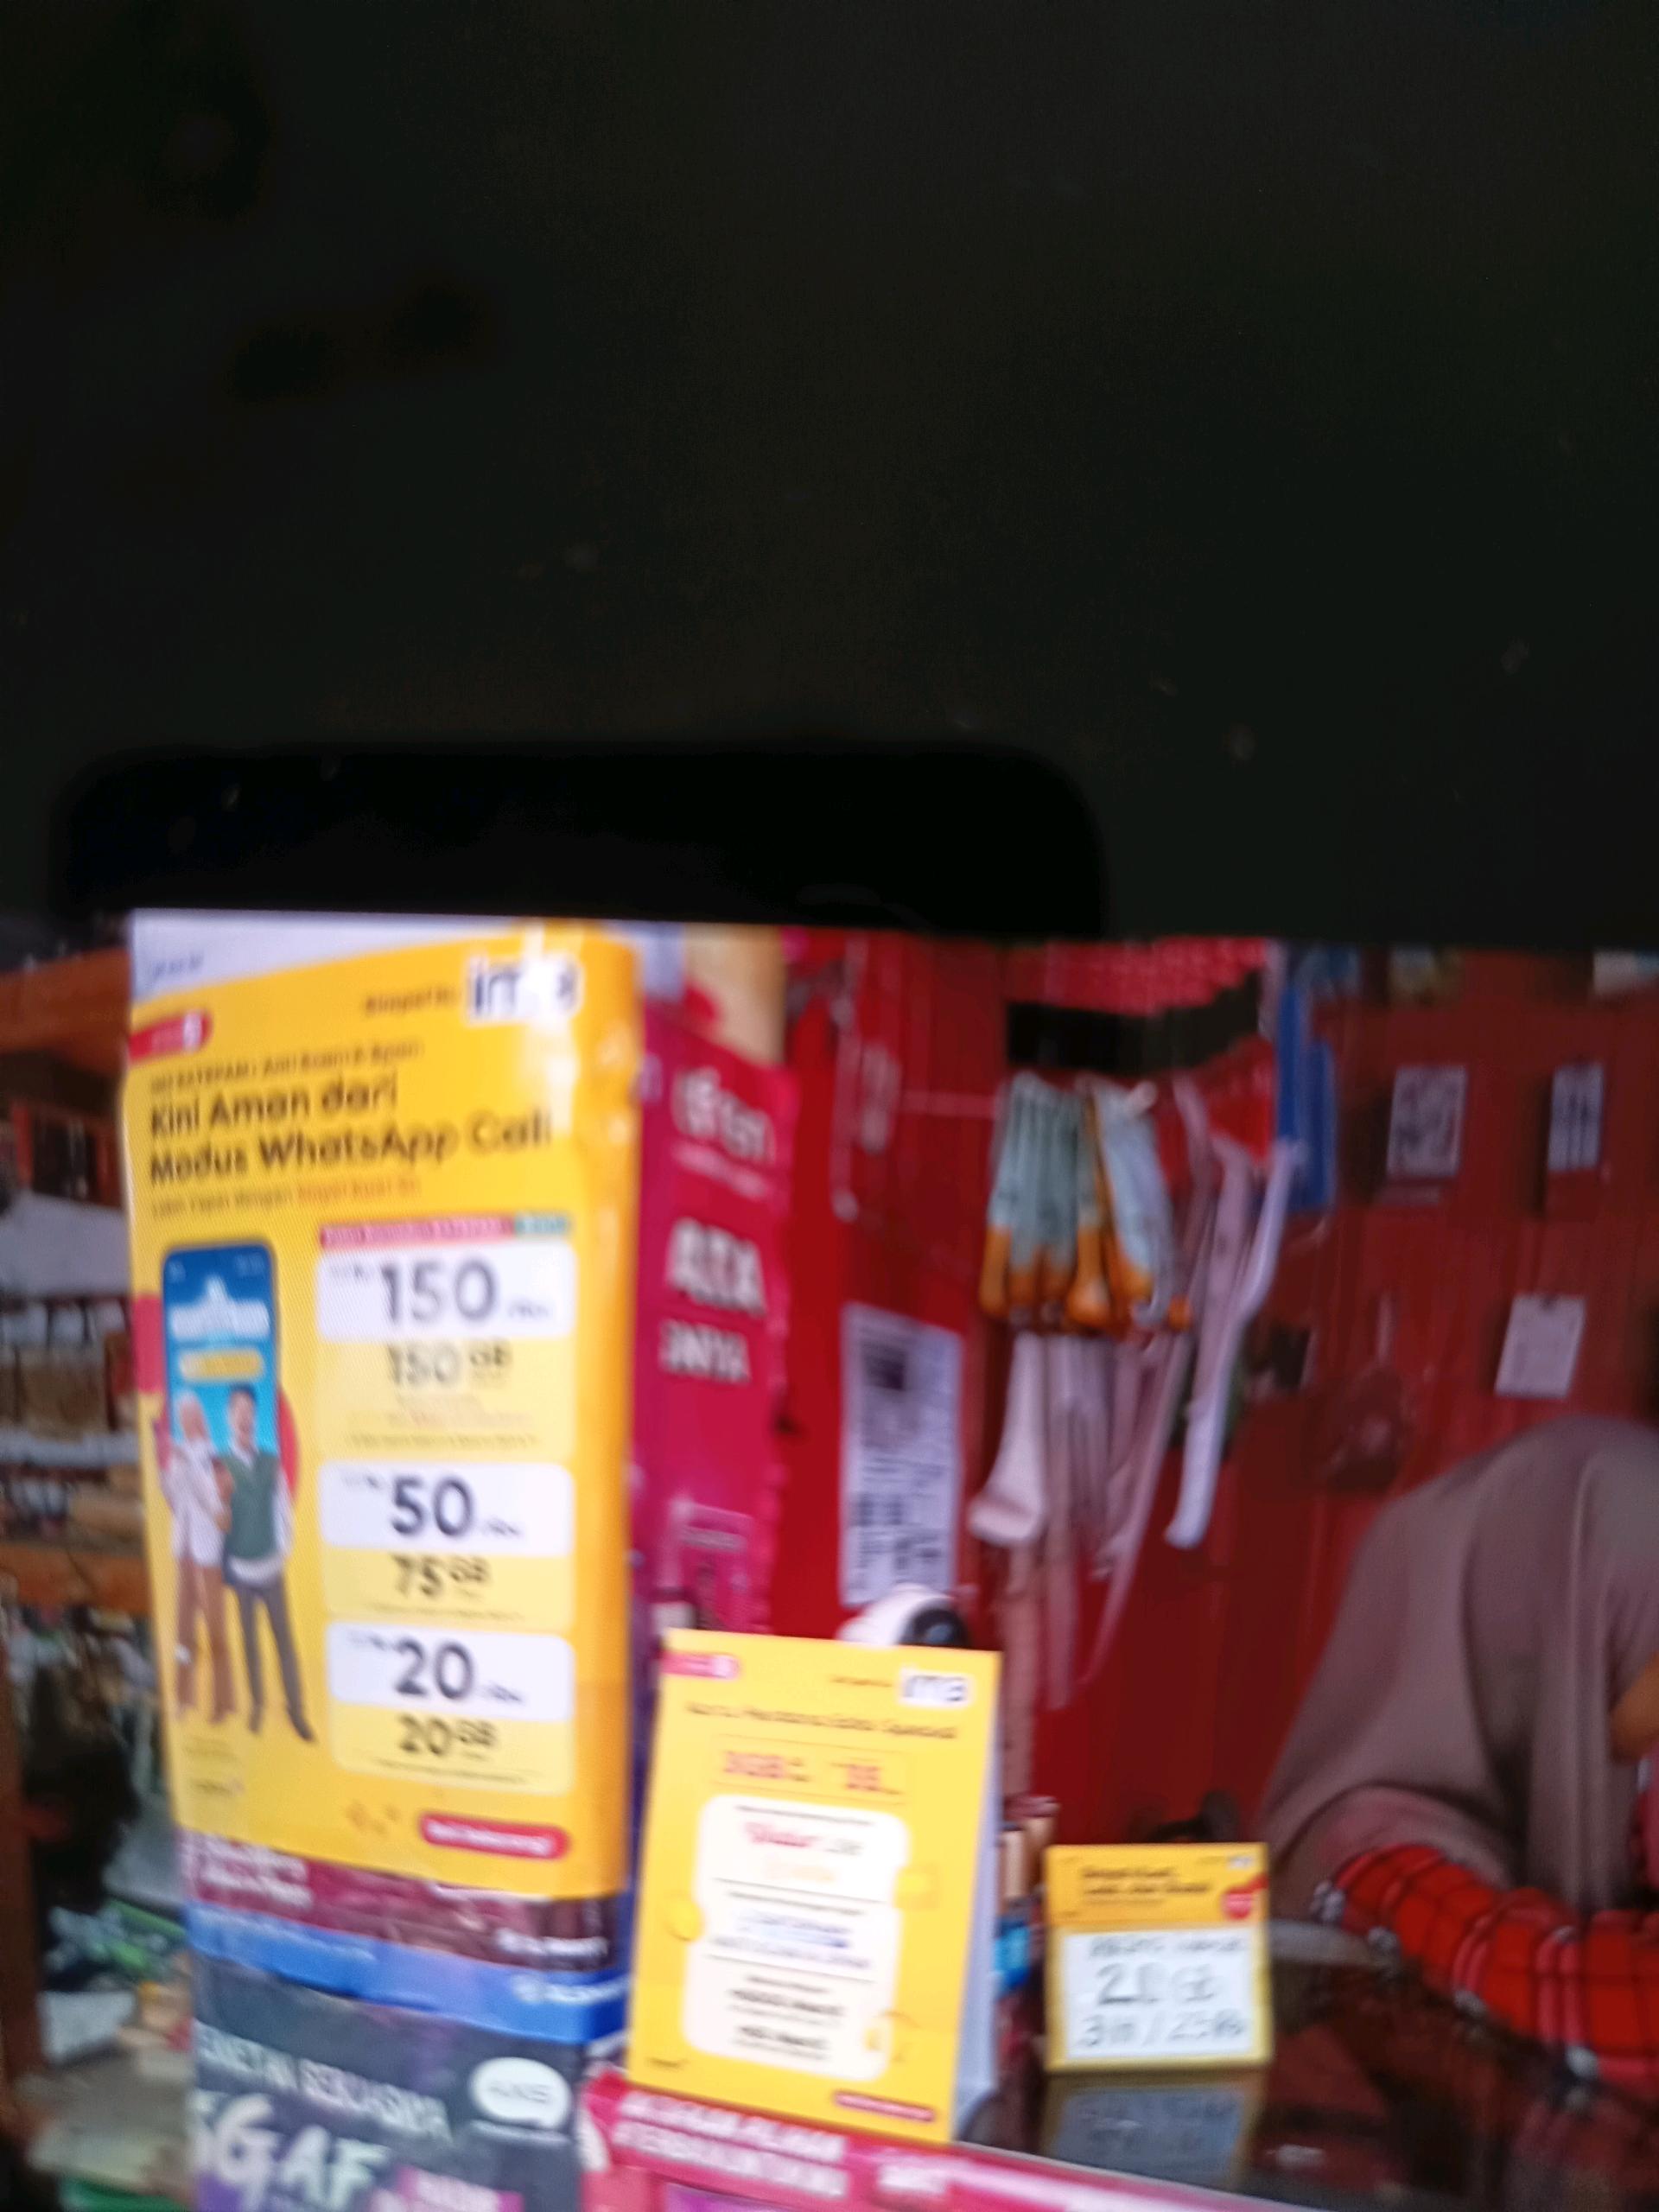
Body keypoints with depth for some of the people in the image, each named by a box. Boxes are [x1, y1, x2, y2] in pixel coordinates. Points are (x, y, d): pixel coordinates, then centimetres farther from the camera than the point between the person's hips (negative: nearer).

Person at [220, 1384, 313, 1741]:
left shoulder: (272, 1462, 2)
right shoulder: (222, 1465, -7)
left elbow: (284, 1509, 8)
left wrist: (286, 1548, -1)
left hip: (272, 1566, 2)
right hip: (240, 1567, -2)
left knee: (285, 1638, 3)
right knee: (250, 1638, 7)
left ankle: (296, 1709, 8)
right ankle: (256, 1703, 20)